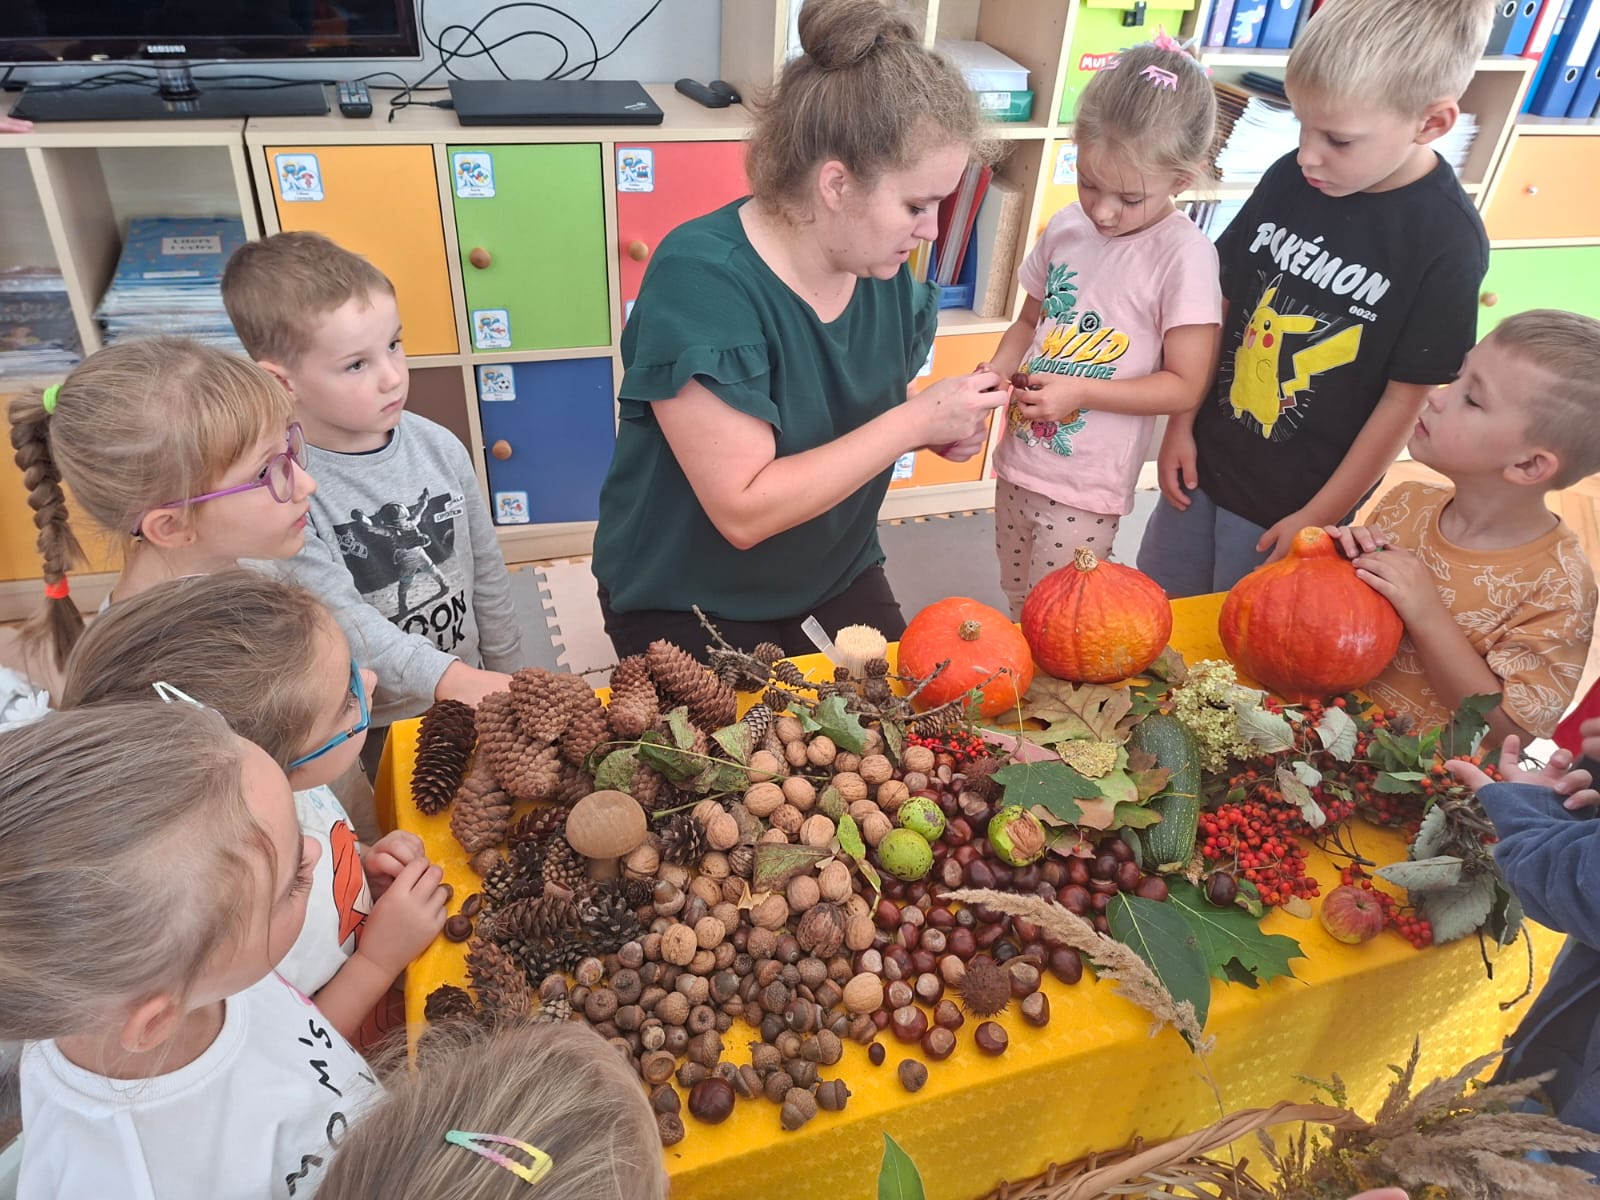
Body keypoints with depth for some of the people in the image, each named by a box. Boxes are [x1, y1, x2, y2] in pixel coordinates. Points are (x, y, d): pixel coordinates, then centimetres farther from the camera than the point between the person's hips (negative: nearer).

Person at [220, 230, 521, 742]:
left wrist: (507, 680, 7)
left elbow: (487, 572, 2)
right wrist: (447, 677, -39)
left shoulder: (440, 447, -8)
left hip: (467, 699, 4)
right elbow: (339, 618, -27)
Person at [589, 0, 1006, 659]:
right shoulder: (700, 279, -27)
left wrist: (940, 424, -11)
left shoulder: (886, 269, -7)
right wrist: (913, 420, -28)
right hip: (688, 611, -6)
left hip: (838, 577, 6)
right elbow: (745, 511, -31)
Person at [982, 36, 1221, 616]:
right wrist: (998, 372, -5)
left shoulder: (1184, 256, -15)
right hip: (1017, 462, 6)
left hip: (1084, 490, -6)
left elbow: (1185, 386, -13)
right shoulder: (1067, 226, 1)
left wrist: (1079, 392, -21)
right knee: (1017, 607, 21)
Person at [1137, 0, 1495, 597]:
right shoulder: (1290, 177, -6)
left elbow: (1406, 398, -14)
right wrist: (1181, 425, 1)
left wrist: (1318, 518, -11)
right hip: (1204, 461, 5)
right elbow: (1223, 305, 2)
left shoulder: (1448, 242, -18)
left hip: (1293, 503, -4)